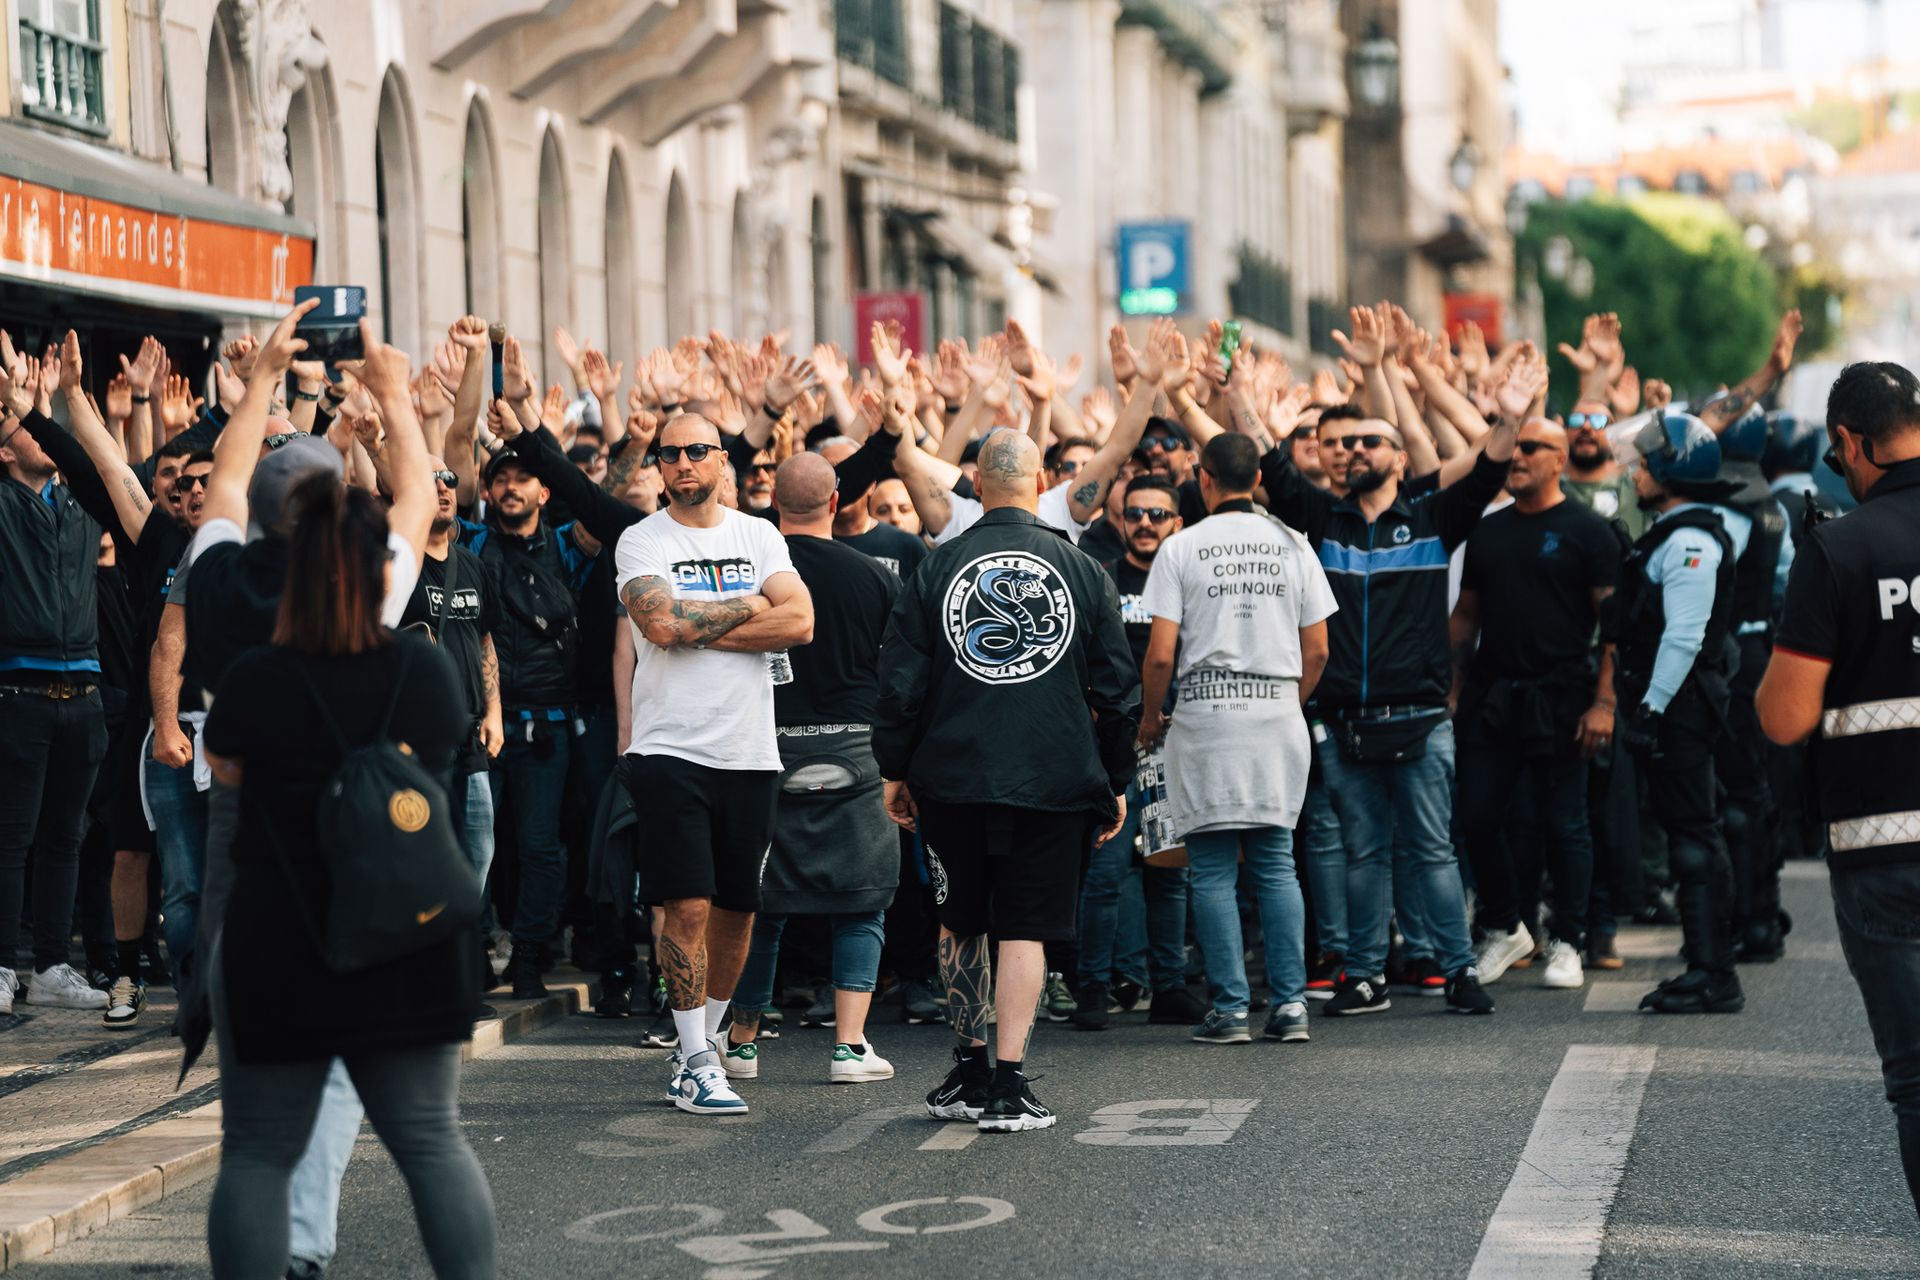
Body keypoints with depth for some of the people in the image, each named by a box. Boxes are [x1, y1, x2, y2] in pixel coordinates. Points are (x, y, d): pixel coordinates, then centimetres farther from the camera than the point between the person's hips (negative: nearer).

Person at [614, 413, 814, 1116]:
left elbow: (799, 622, -5)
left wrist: (699, 628, -10)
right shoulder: (640, 541, 1)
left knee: (737, 908, 9)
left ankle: (704, 1039, 25)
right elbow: (662, 622, -17)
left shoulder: (759, 535, 9)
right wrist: (748, 606, -6)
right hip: (671, 748, -3)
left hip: (750, 750, 4)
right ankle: (695, 1062, -2)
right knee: (688, 906, -8)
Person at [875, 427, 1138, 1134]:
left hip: (952, 777, 1)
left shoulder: (937, 567, 1)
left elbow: (900, 679, 2)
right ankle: (1008, 1087, -3)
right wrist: (1116, 780, 15)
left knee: (960, 923, 17)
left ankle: (970, 1071, 21)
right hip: (1052, 780, -1)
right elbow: (1118, 688, 6)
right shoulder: (1083, 571, 2)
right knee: (1025, 929, 3)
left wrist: (895, 769, 12)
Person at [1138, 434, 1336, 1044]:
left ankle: (1230, 1009, 0)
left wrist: (1150, 718, 8)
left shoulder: (1182, 548, -3)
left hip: (1208, 713, -3)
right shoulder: (1293, 546, 6)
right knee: (1275, 861, 9)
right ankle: (1290, 1002, 3)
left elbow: (1160, 655, -7)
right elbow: (1317, 650, 6)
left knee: (1213, 869, 2)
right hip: (1279, 714, 3)